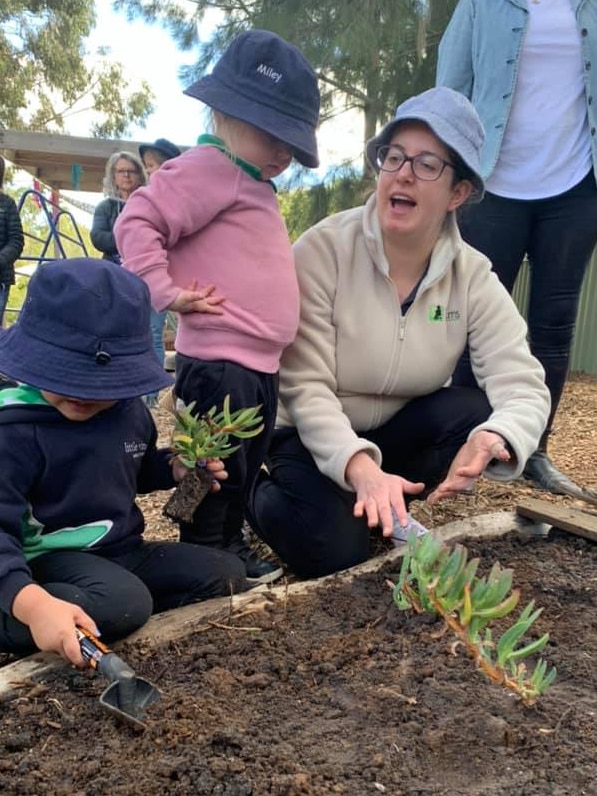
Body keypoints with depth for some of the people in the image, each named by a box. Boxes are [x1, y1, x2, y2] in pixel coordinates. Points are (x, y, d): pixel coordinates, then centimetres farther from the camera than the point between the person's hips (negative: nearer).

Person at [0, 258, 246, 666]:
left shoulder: (130, 410, 2)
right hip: (57, 558, -7)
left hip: (125, 549, 8)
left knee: (227, 575, 2)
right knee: (121, 604, -36)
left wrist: (175, 467, 2)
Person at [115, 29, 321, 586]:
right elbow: (137, 224, -19)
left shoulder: (254, 185, 19)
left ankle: (231, 546, 33)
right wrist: (167, 292, -20)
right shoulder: (209, 169, -11)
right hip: (218, 362, -10)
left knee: (245, 470, 19)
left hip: (260, 365, 10)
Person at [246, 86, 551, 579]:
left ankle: (382, 509, -1)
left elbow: (523, 385, -20)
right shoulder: (323, 250, -20)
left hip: (397, 431, 4)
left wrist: (493, 441, -44)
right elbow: (306, 387, -25)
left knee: (478, 413, -25)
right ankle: (264, 499, 10)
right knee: (337, 554, -24)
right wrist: (360, 466, -41)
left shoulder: (473, 276, -10)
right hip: (314, 437, -3)